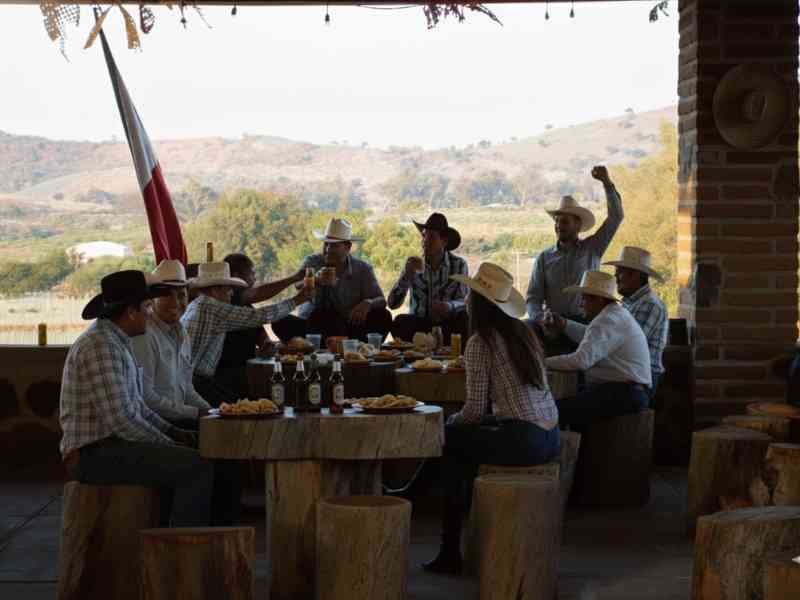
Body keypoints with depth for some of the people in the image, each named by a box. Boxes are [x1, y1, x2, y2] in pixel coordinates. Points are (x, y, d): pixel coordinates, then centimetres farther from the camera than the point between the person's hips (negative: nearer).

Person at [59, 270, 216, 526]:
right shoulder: (100, 346, -19)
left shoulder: (115, 341, 15)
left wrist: (172, 433, 11)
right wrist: (167, 444, -13)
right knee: (197, 467, -21)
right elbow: (121, 418, -25)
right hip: (95, 454, -11)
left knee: (197, 454, 16)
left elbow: (135, 404, 22)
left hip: (110, 443, 11)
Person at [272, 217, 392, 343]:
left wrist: (368, 303, -30)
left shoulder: (363, 269, 1)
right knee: (281, 321, -28)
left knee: (383, 316, -23)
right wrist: (316, 280, -48)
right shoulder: (311, 262, -3)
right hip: (310, 327, 0)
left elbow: (381, 300, -4)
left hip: (350, 330, 0)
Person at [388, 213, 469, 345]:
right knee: (400, 322, -30)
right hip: (419, 323, 1)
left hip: (447, 325, -1)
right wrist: (407, 274, -22)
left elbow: (464, 302, -8)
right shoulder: (413, 264, 1)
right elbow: (393, 303, -7)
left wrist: (449, 306, -32)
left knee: (466, 318, -31)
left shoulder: (459, 264, -3)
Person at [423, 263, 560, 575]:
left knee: (448, 438, 11)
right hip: (549, 438, 8)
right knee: (464, 433, 25)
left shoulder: (481, 342, -9)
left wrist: (453, 420, 10)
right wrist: (459, 420, 23)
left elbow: (476, 408, -12)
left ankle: (451, 550, 14)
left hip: (522, 440, -8)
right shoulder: (522, 332, 14)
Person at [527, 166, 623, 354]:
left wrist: (607, 183, -7)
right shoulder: (544, 257, 13)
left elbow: (616, 217, 2)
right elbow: (533, 298, 6)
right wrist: (541, 319, -15)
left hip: (584, 321, -1)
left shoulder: (592, 248, 11)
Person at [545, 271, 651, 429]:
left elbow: (581, 361, -27)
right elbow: (591, 337, 38)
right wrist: (564, 325, 29)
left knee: (557, 409, -21)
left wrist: (543, 362, -19)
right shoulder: (618, 314, 18)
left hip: (623, 395, -11)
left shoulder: (606, 322, -16)